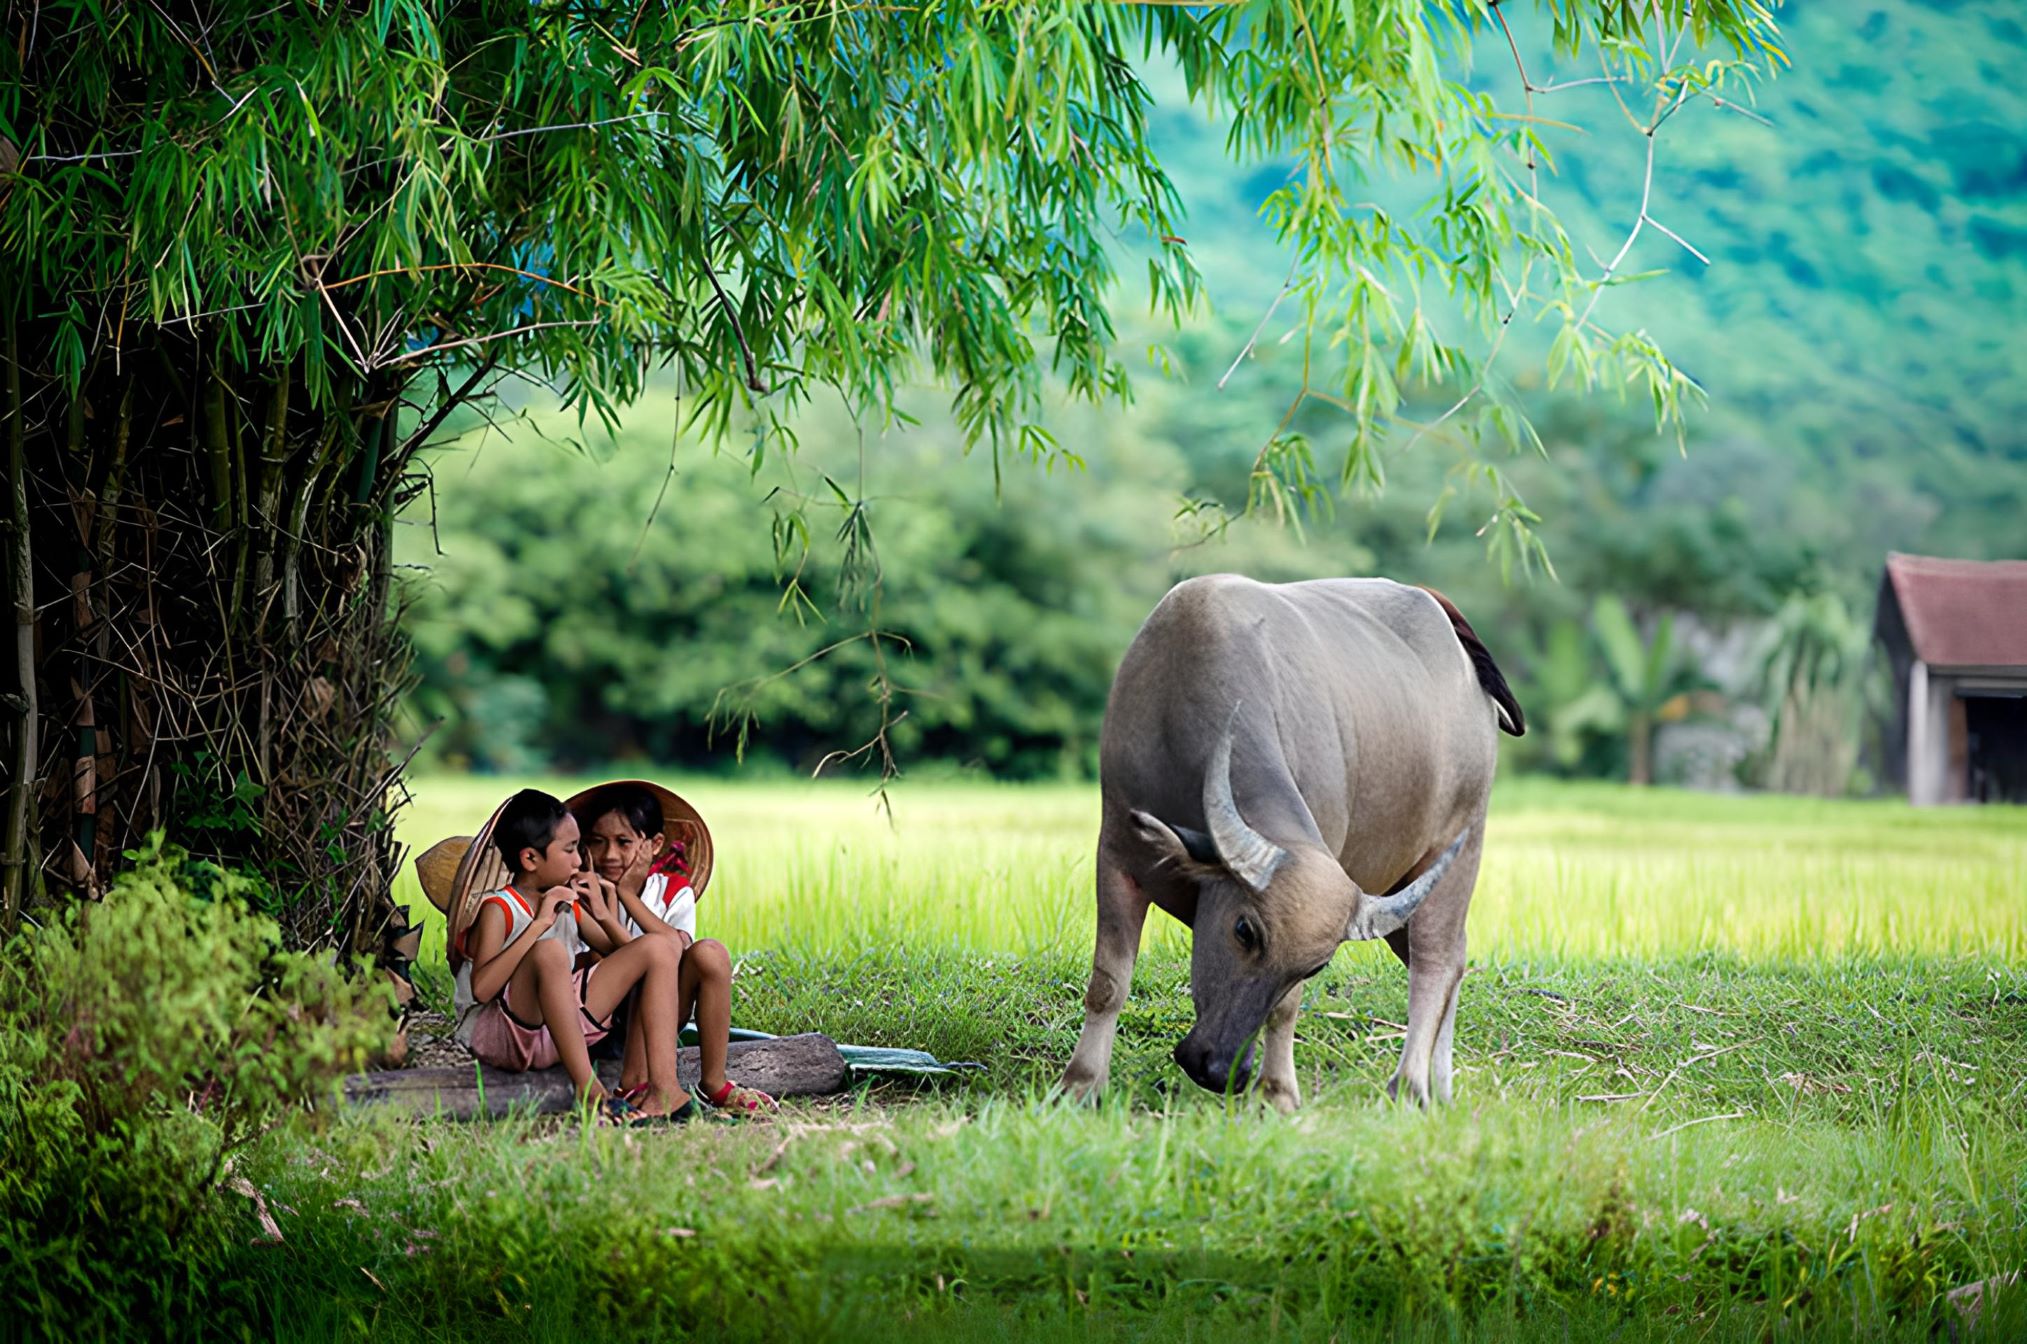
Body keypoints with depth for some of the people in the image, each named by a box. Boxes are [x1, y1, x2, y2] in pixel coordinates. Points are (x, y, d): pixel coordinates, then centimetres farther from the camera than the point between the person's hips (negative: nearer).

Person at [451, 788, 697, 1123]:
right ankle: (589, 1091, -37)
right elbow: (481, 989, -27)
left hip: (562, 1028, 8)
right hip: (500, 1037, -8)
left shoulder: (569, 905, 13)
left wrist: (604, 916, -5)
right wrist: (538, 925, -25)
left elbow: (625, 955, 13)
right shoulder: (498, 910, -10)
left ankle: (662, 1088, -18)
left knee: (658, 949, -1)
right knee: (549, 951, -35)